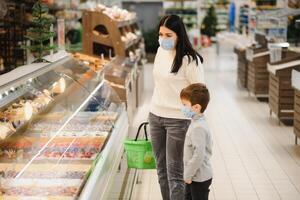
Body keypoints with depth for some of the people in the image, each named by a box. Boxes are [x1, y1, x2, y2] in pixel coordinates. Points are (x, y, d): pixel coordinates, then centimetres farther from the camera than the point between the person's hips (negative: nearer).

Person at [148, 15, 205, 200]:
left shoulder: (190, 59, -16)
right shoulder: (161, 51, 6)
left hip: (178, 120, -7)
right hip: (155, 116, 7)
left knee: (174, 172, -3)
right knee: (162, 169, 13)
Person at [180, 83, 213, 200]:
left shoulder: (198, 128, -25)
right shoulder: (198, 123, 7)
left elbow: (199, 154, -29)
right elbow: (208, 147, 17)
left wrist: (188, 175, -20)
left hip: (199, 178, -10)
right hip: (194, 176, 10)